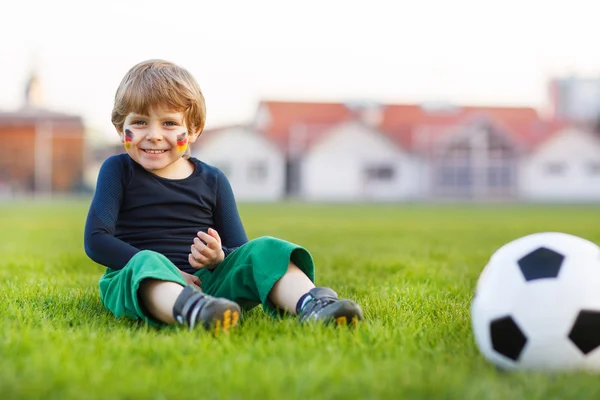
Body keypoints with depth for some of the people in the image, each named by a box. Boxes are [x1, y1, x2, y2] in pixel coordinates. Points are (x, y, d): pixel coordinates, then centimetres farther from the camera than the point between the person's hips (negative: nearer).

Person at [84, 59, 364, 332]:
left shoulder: (213, 180, 13)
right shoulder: (118, 170, 7)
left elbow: (240, 252, 10)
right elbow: (96, 240, -5)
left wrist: (218, 258, -17)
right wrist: (168, 271, -14)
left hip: (207, 281, 3)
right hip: (132, 281, -3)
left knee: (265, 250, -18)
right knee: (147, 262, -36)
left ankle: (312, 306, -48)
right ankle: (190, 311, -70)